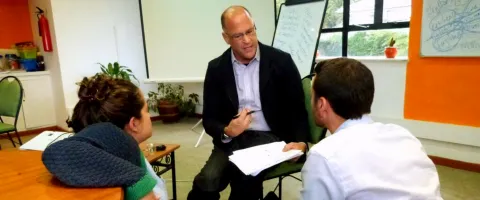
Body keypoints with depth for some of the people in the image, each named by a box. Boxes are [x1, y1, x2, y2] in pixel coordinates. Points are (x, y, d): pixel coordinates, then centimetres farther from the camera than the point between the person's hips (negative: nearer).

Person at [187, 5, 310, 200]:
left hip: (271, 138, -1)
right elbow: (209, 120, 4)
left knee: (246, 177, -31)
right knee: (206, 181, -27)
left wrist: (300, 142, -18)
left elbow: (297, 110, 1)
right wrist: (226, 132, -18)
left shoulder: (281, 61, -2)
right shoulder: (216, 68, 3)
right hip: (232, 140, 2)